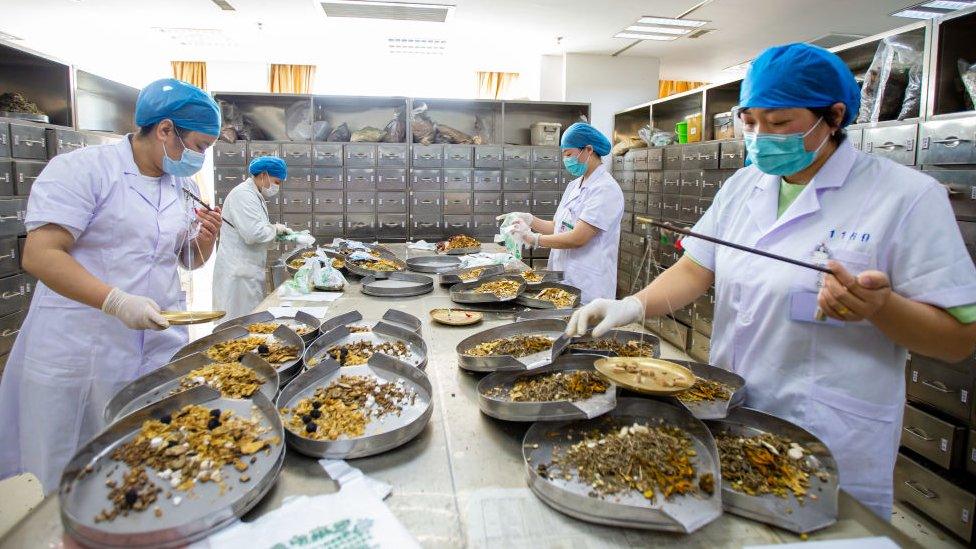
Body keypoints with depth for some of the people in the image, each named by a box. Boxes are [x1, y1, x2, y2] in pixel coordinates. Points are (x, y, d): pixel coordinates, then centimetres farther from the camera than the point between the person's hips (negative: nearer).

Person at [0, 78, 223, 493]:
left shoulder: (184, 187, 9)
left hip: (161, 347, 5)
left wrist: (206, 240, -5)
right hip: (79, 352, -5)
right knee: (67, 482, 7)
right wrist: (116, 301, -30)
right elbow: (39, 256, -18)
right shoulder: (80, 170, -10)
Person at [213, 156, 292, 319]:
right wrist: (276, 229, -10)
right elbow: (254, 233, -26)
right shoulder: (243, 194, -16)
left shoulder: (255, 195, 17)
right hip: (238, 272, -10)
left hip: (249, 269, 10)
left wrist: (279, 231, 8)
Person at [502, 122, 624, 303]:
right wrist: (530, 220, -2)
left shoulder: (605, 189, -15)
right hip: (563, 279, 8)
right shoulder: (574, 186, 13)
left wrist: (532, 238, -15)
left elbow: (577, 238, -22)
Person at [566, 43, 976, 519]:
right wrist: (632, 306, -17)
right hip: (730, 418, 5)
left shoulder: (906, 196, -12)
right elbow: (695, 270, 1)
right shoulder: (742, 186, 3)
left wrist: (879, 306, -30)